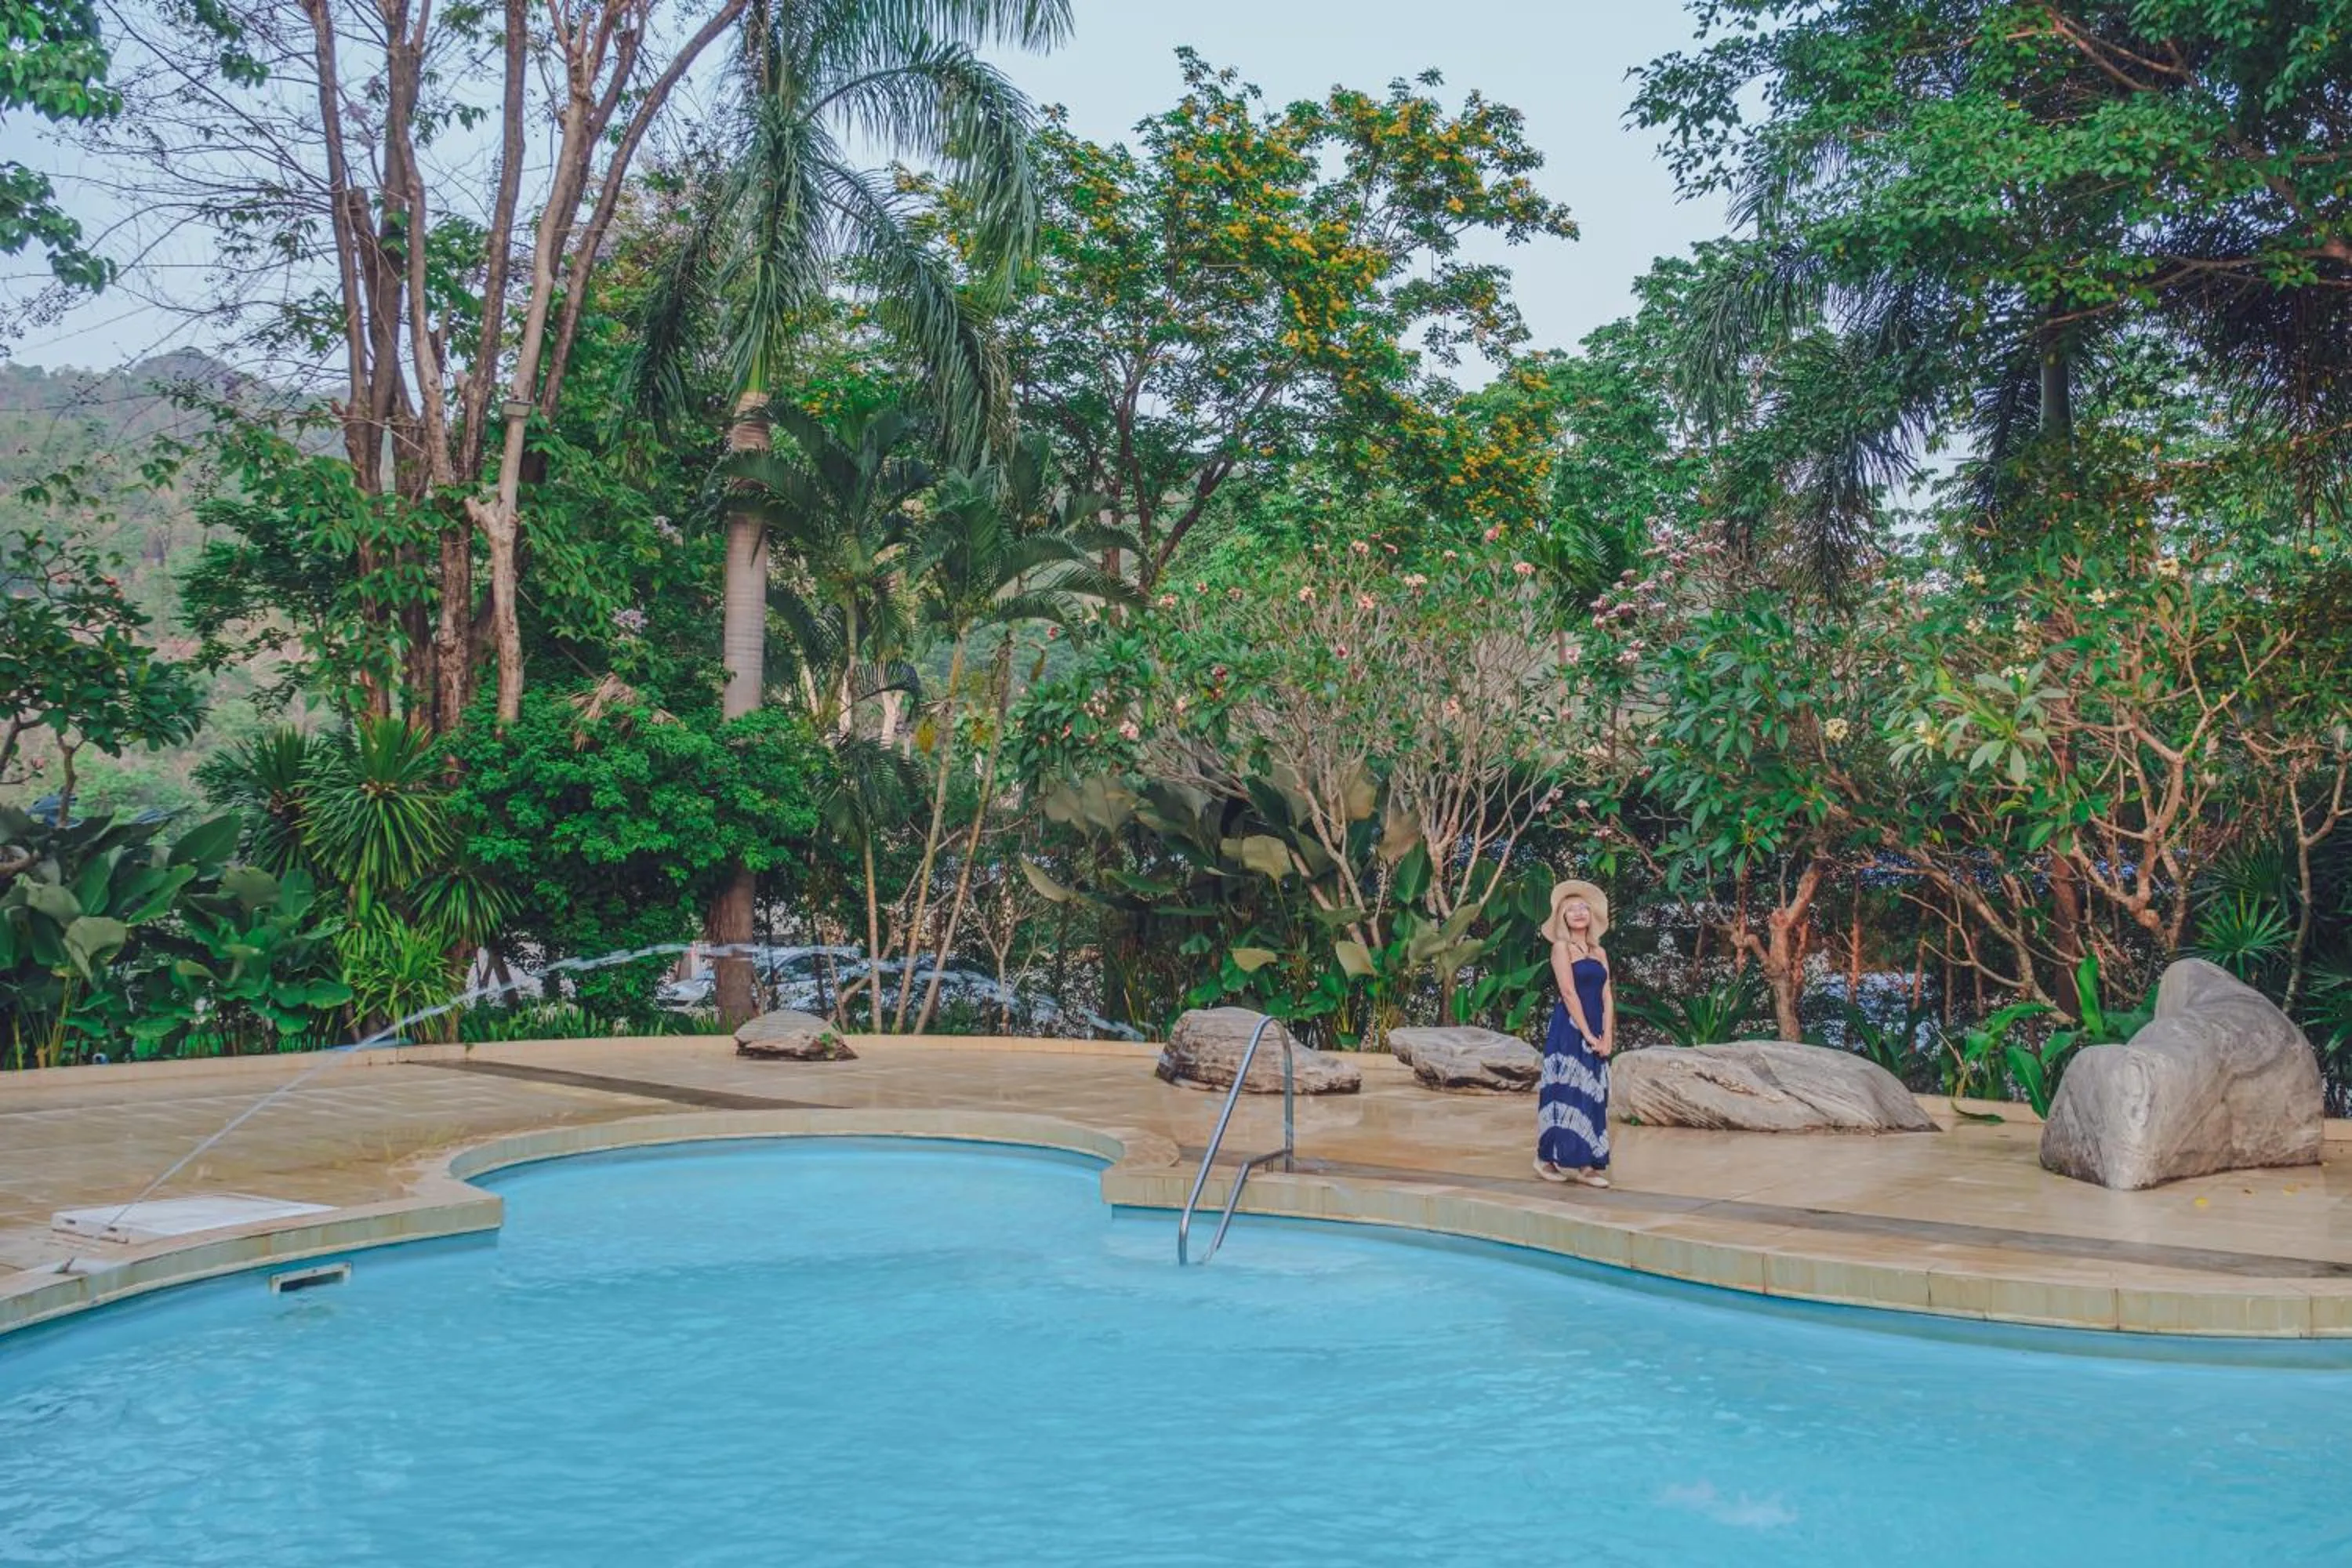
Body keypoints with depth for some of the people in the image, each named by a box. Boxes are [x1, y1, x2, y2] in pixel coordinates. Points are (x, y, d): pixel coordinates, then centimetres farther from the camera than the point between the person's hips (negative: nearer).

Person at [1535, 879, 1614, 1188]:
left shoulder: (1599, 952, 14)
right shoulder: (1561, 947, -4)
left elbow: (1607, 996, 7)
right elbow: (1569, 993, -12)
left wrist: (1607, 1035, -5)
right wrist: (1587, 1034, -15)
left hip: (1596, 1031, 6)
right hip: (1569, 1029, -6)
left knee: (1592, 1095, 5)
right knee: (1565, 1092, -7)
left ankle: (1585, 1164, 9)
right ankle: (1547, 1158, 0)